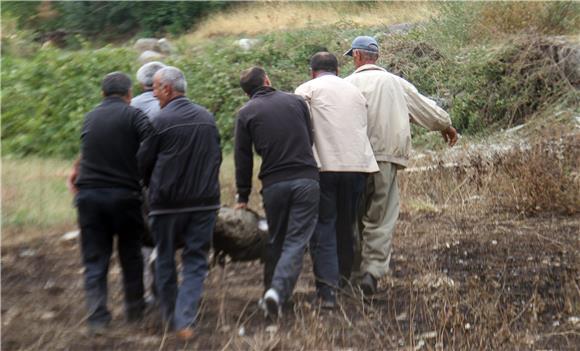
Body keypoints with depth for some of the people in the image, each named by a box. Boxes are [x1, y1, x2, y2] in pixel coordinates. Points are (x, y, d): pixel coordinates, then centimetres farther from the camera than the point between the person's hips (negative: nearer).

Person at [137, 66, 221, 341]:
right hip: (204, 202, 3)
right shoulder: (207, 118, 4)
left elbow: (143, 162, -2)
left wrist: (152, 187, 17)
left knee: (165, 261, 13)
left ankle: (169, 316, 22)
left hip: (168, 203, -3)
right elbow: (217, 156, 13)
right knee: (195, 261, 5)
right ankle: (185, 320, -9)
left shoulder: (161, 121, -11)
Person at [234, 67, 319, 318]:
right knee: (297, 240, -4)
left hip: (273, 184, 0)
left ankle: (271, 291, 19)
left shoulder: (246, 113, 5)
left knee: (275, 241, 16)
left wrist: (243, 196, 11)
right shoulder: (296, 101, 10)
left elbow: (243, 158, 5)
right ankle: (278, 292, -20)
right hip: (306, 180, 0)